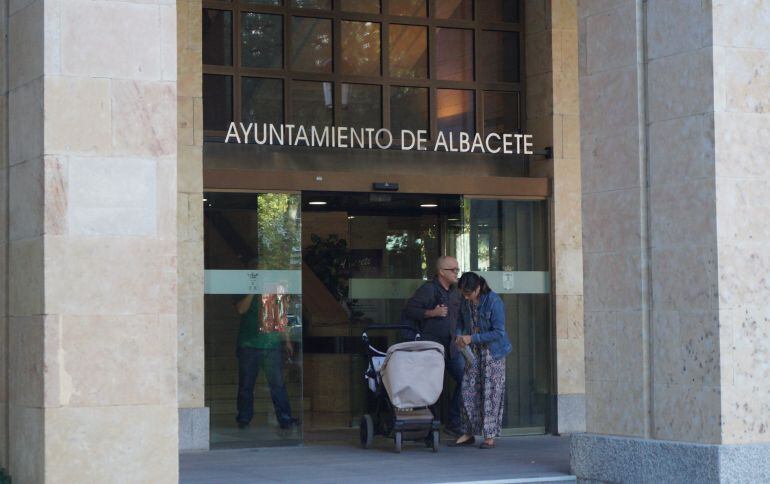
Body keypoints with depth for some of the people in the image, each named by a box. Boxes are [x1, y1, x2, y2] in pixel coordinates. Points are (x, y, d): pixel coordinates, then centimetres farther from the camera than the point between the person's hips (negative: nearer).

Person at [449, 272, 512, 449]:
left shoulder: (494, 301, -19)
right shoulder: (465, 302, 0)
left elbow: (498, 332, -20)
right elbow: (461, 322, 17)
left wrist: (472, 338, -21)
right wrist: (459, 336, -5)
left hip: (493, 353, -6)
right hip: (474, 353, 6)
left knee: (490, 394, -5)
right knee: (468, 391, 3)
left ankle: (489, 436, 0)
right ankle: (468, 433, 11)